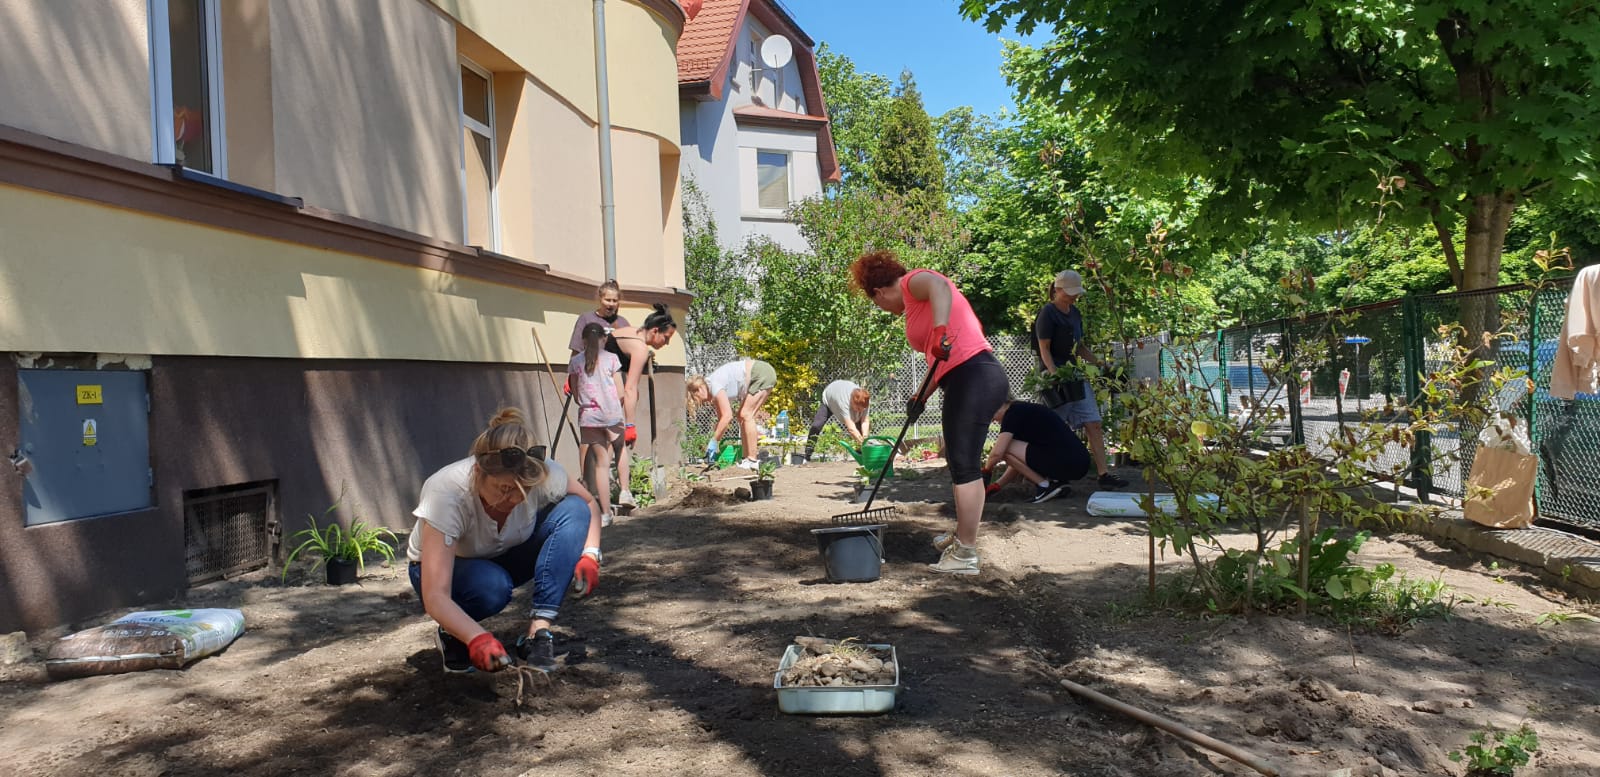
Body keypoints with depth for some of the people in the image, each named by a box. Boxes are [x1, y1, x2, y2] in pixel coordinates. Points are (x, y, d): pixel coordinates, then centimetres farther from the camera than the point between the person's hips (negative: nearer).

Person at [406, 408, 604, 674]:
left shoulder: (542, 474, -29)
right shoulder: (446, 494, -38)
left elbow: (588, 505, -7)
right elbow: (435, 597, -41)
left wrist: (590, 556, -25)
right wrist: (478, 639, -57)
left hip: (505, 557, 4)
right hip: (440, 568, -4)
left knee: (573, 509, -23)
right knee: (493, 585, -39)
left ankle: (538, 633, -23)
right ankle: (452, 634, -4)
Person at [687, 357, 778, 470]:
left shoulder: (714, 385, -19)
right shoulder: (714, 393, 8)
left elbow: (727, 416, -24)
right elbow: (721, 418, 13)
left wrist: (713, 441, -18)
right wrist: (711, 444, 8)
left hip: (762, 374, -10)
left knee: (746, 415, -11)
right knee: (742, 416, 9)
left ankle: (752, 461, -11)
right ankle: (746, 457, 9)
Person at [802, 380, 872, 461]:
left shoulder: (863, 401, -35)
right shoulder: (844, 402, -49)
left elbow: (865, 421, -33)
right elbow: (851, 428, -54)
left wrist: (865, 437, -49)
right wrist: (864, 443, -59)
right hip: (829, 399, -4)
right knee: (817, 425, -21)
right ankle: (807, 456, -8)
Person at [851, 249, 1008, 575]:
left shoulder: (914, 281, 0)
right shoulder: (917, 304, 28)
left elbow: (938, 285, -26)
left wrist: (940, 329, -40)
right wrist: (922, 397, 22)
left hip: (972, 377, -11)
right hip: (974, 379, 11)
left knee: (964, 466, -7)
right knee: (960, 462, 21)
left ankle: (966, 555, -3)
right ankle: (963, 539, 34)